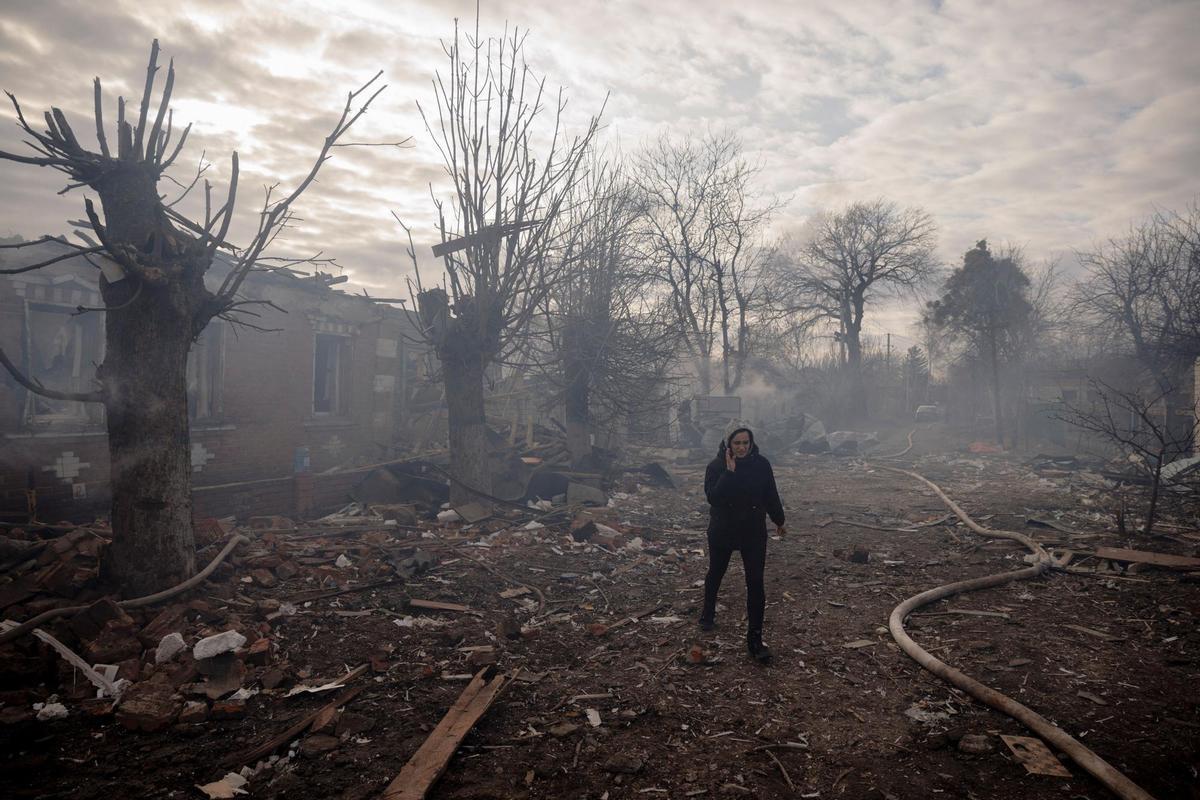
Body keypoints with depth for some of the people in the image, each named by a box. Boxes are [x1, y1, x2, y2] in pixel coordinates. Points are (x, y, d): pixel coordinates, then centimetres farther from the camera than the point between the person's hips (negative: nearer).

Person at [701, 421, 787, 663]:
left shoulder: (761, 464, -8)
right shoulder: (716, 466, -13)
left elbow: (771, 495, 5)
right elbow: (713, 497, -28)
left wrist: (779, 521, 16)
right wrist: (729, 472, -31)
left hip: (754, 533, 0)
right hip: (722, 532, 0)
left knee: (755, 583, -4)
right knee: (716, 573, 20)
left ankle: (755, 639, 4)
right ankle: (708, 612, 48)